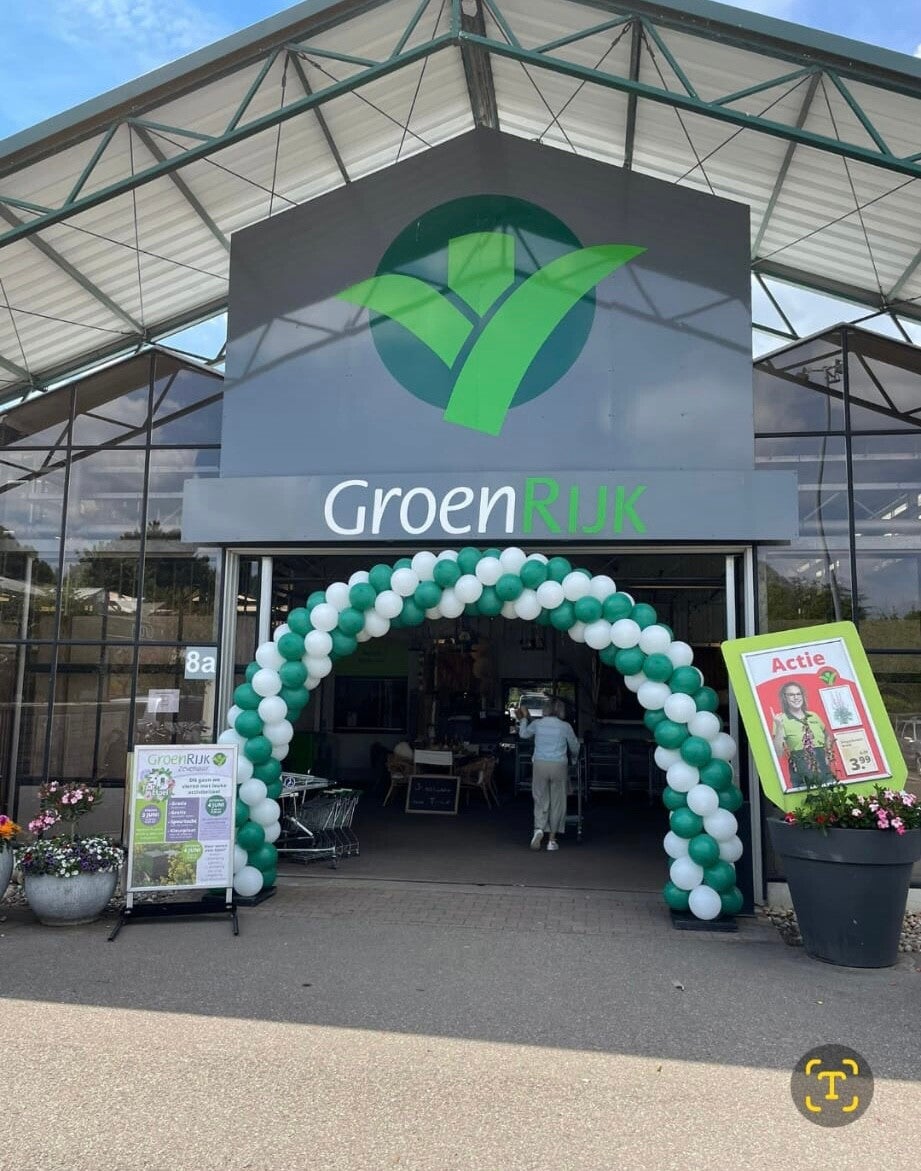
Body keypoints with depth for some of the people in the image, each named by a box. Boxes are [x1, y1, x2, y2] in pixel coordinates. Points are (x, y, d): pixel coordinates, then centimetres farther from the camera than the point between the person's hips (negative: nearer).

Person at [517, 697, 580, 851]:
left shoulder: (537, 723, 1)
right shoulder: (565, 727, -3)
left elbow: (523, 734, 20)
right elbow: (575, 747, 10)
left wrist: (524, 718, 35)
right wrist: (574, 757, 32)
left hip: (540, 765, 1)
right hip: (559, 766, -1)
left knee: (540, 800, 10)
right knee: (557, 802, 9)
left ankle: (539, 829, -14)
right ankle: (552, 839, 11)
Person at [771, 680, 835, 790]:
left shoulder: (814, 716, 10)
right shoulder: (781, 720, -5)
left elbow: (827, 737, 27)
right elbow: (778, 754, -13)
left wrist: (827, 754, 9)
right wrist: (779, 727, -21)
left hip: (824, 772, 4)